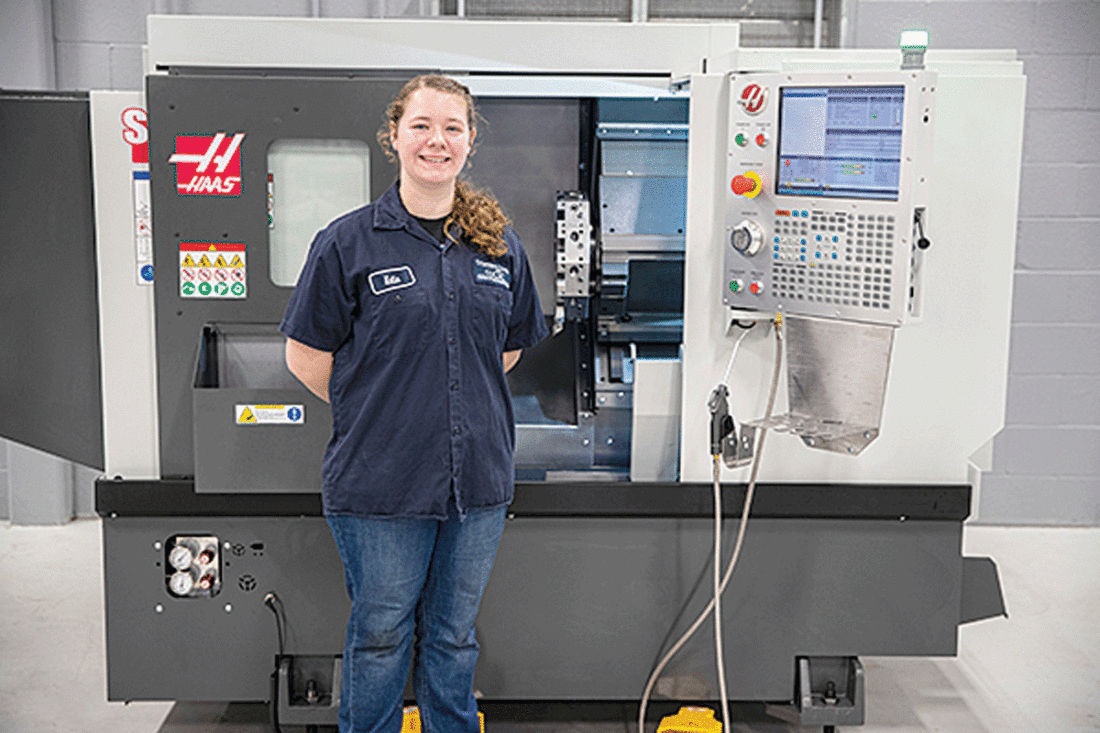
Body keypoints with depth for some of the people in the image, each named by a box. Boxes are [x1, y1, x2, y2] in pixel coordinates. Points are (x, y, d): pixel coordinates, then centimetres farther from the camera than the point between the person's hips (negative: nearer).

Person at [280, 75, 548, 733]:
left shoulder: (501, 245, 5)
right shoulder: (349, 242, -6)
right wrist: (376, 412, 2)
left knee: (455, 635, 17)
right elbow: (306, 357, -2)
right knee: (381, 637, 12)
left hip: (479, 479, 3)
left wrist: (453, 402, 10)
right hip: (380, 482, -3)